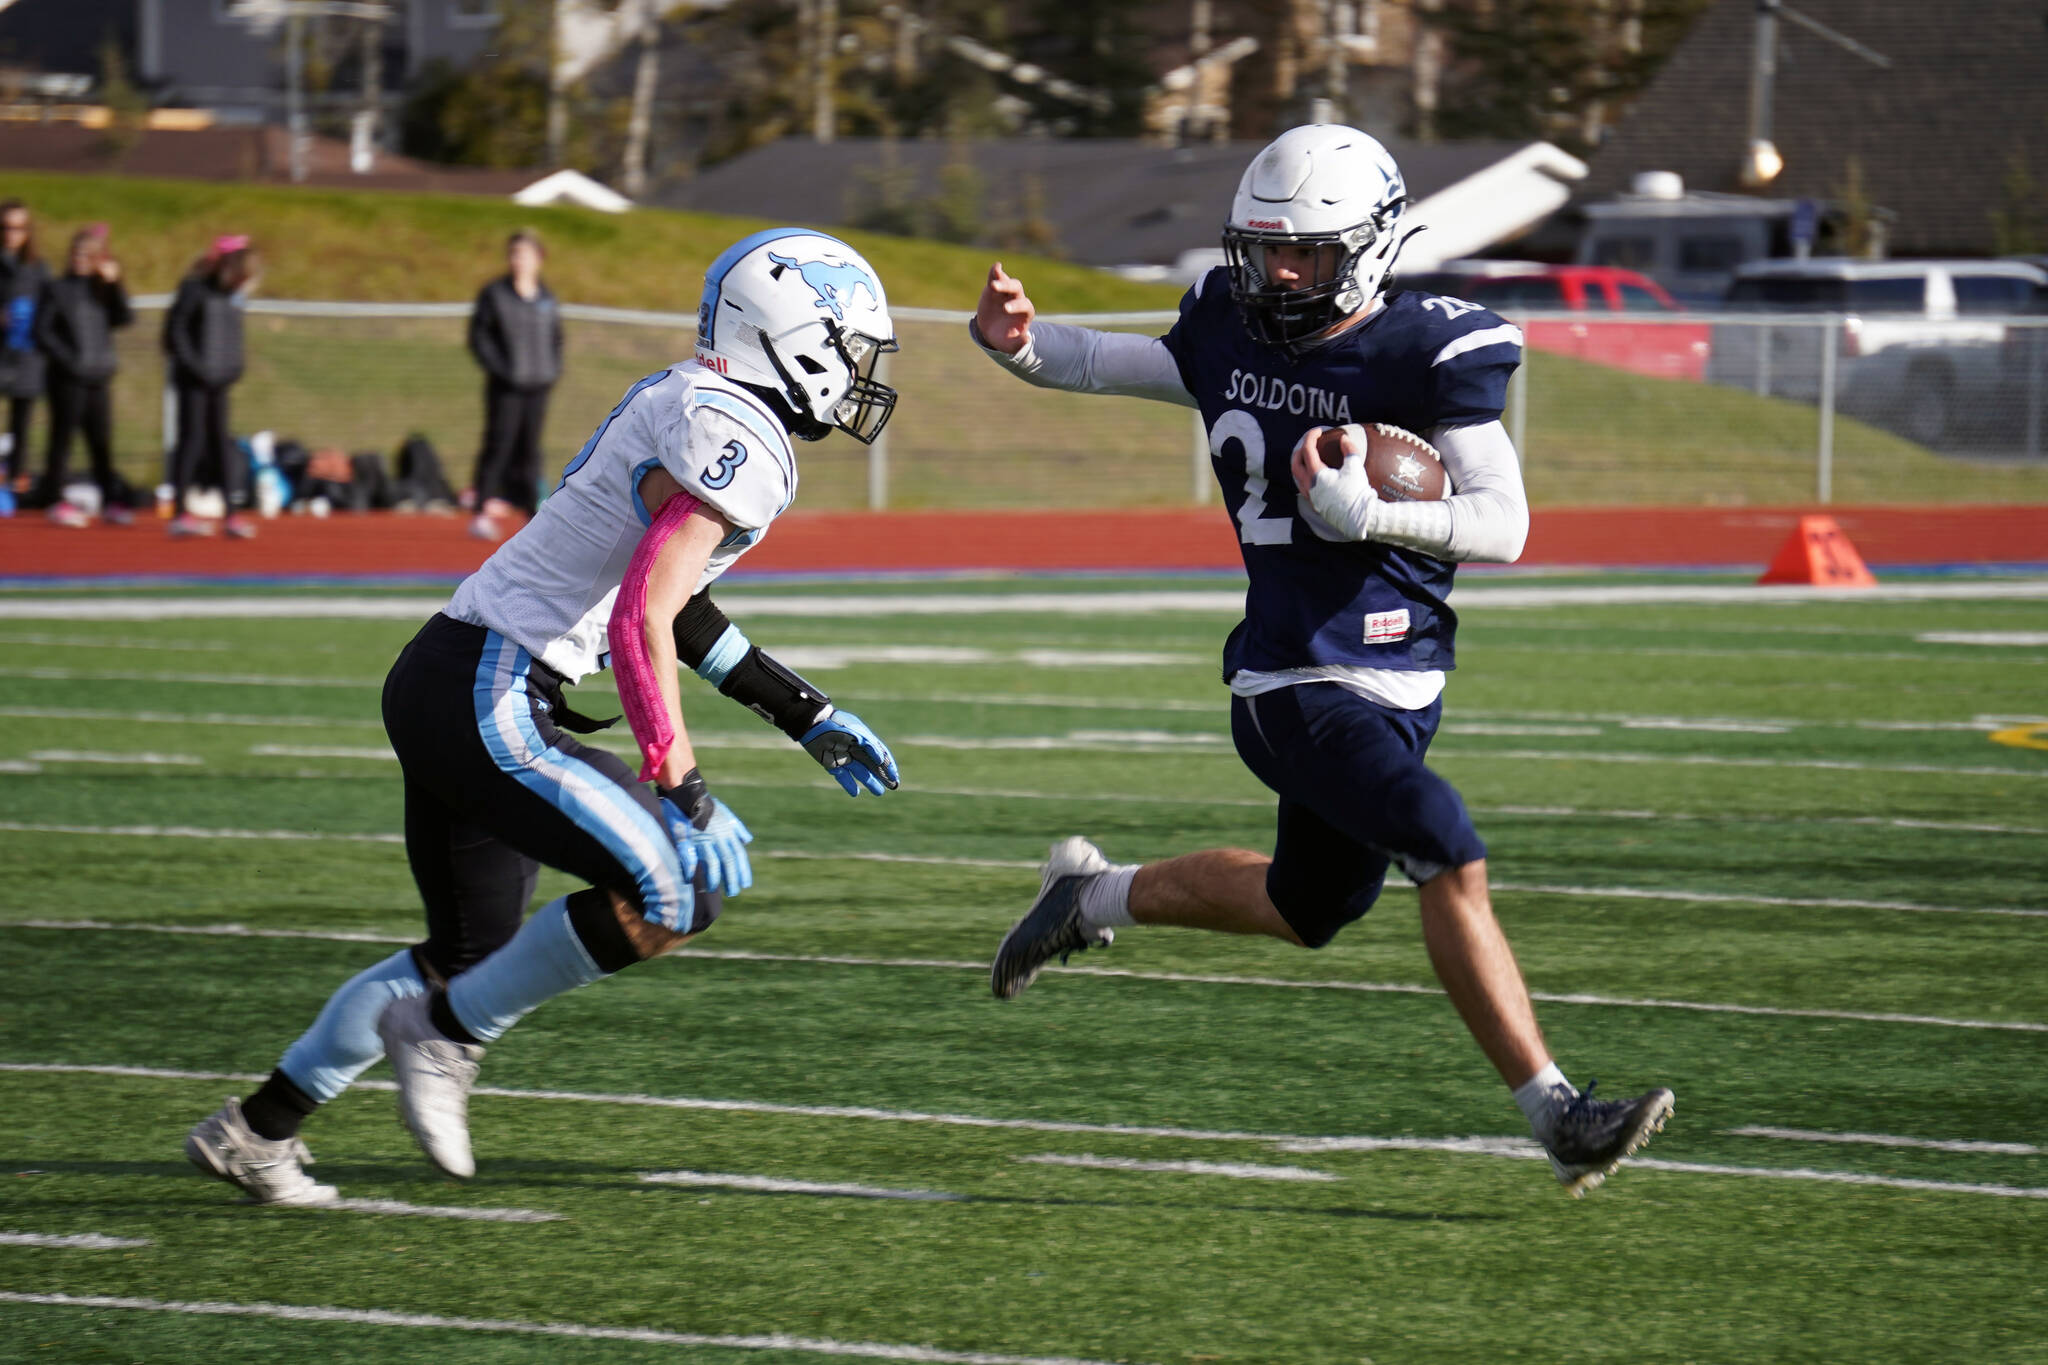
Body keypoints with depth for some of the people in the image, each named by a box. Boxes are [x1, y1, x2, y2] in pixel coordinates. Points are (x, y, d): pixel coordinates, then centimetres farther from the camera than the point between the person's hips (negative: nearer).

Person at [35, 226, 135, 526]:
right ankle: (56, 499, 5)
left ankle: (111, 500, 12)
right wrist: (68, 360, -13)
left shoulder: (102, 293, 10)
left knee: (102, 442, 7)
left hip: (99, 377, 4)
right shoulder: (56, 290, 0)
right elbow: (42, 332, -5)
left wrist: (113, 284, -13)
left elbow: (126, 318, -4)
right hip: (67, 378, -4)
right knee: (63, 437, 0)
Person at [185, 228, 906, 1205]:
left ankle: (257, 1128, 30)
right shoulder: (736, 447, -17)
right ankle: (449, 1032, -2)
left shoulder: (690, 408, 15)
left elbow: (671, 602, 26)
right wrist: (683, 792, -23)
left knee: (470, 952, 22)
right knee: (678, 890, -14)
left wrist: (807, 718, 28)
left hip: (440, 685, 10)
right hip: (489, 707, -10)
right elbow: (640, 626, -24)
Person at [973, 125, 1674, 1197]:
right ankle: (1556, 1116, -18)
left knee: (1307, 909, 19)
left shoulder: (1428, 354, -8)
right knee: (1451, 864, -20)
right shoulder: (1234, 332, 1)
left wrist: (1366, 512, -29)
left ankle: (1096, 895, 43)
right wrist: (1017, 344, -1)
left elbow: (1505, 525, -15)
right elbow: (1107, 365, 20)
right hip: (1300, 682, -2)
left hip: (1399, 683, 2)